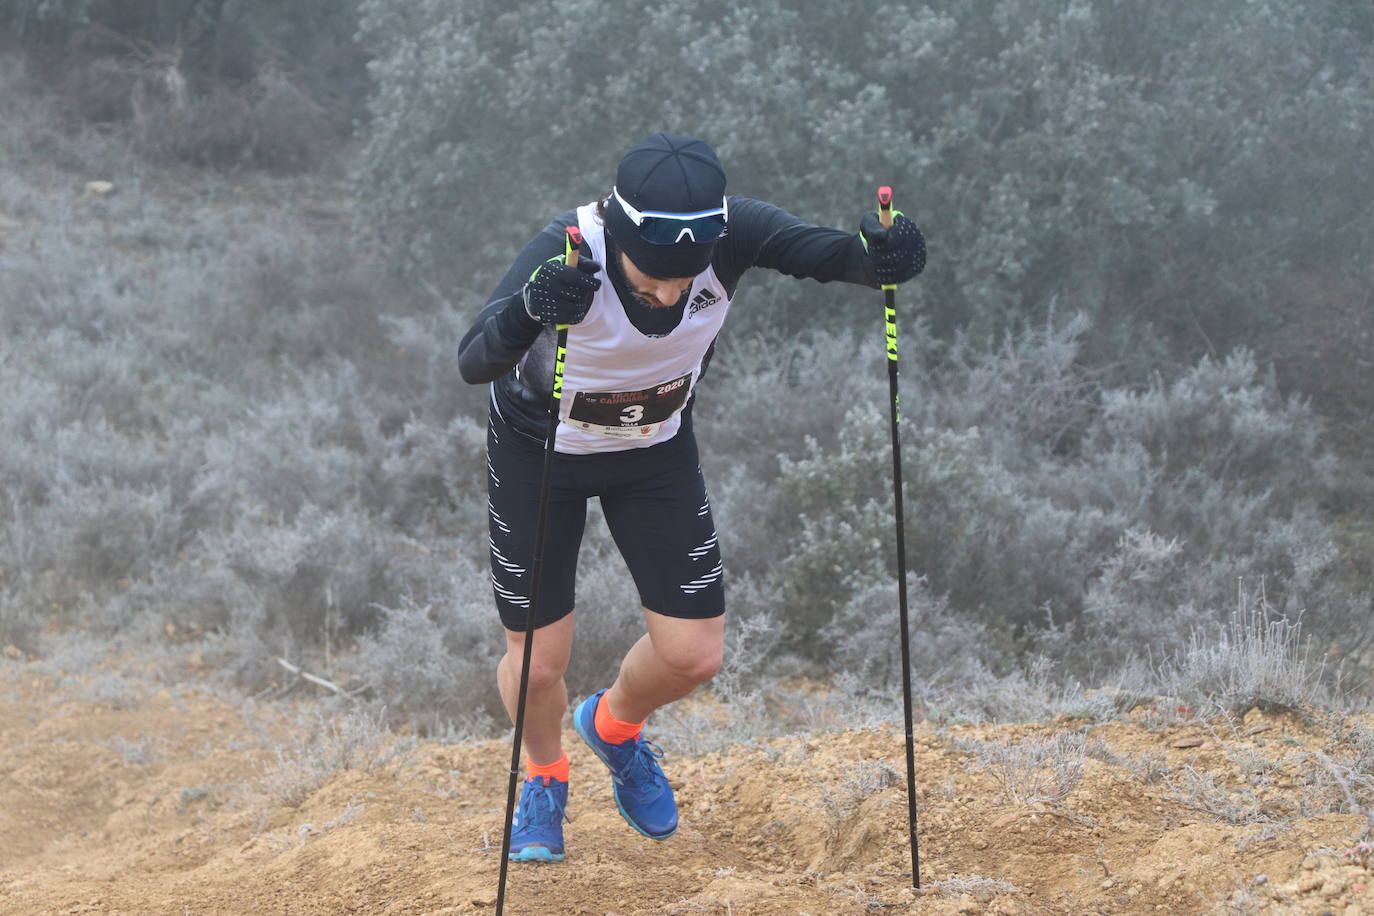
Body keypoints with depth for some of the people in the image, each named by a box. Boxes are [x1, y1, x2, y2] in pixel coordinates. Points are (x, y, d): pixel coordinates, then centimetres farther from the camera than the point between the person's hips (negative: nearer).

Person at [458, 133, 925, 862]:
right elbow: (473, 363, -49)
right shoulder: (567, 253, -38)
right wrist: (527, 312, -71)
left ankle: (614, 726, 37)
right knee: (538, 664, 3)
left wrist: (877, 256, -61)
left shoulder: (729, 234, -30)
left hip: (657, 447, 3)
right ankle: (544, 777, 39)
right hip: (538, 448, -3)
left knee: (694, 655, 1)